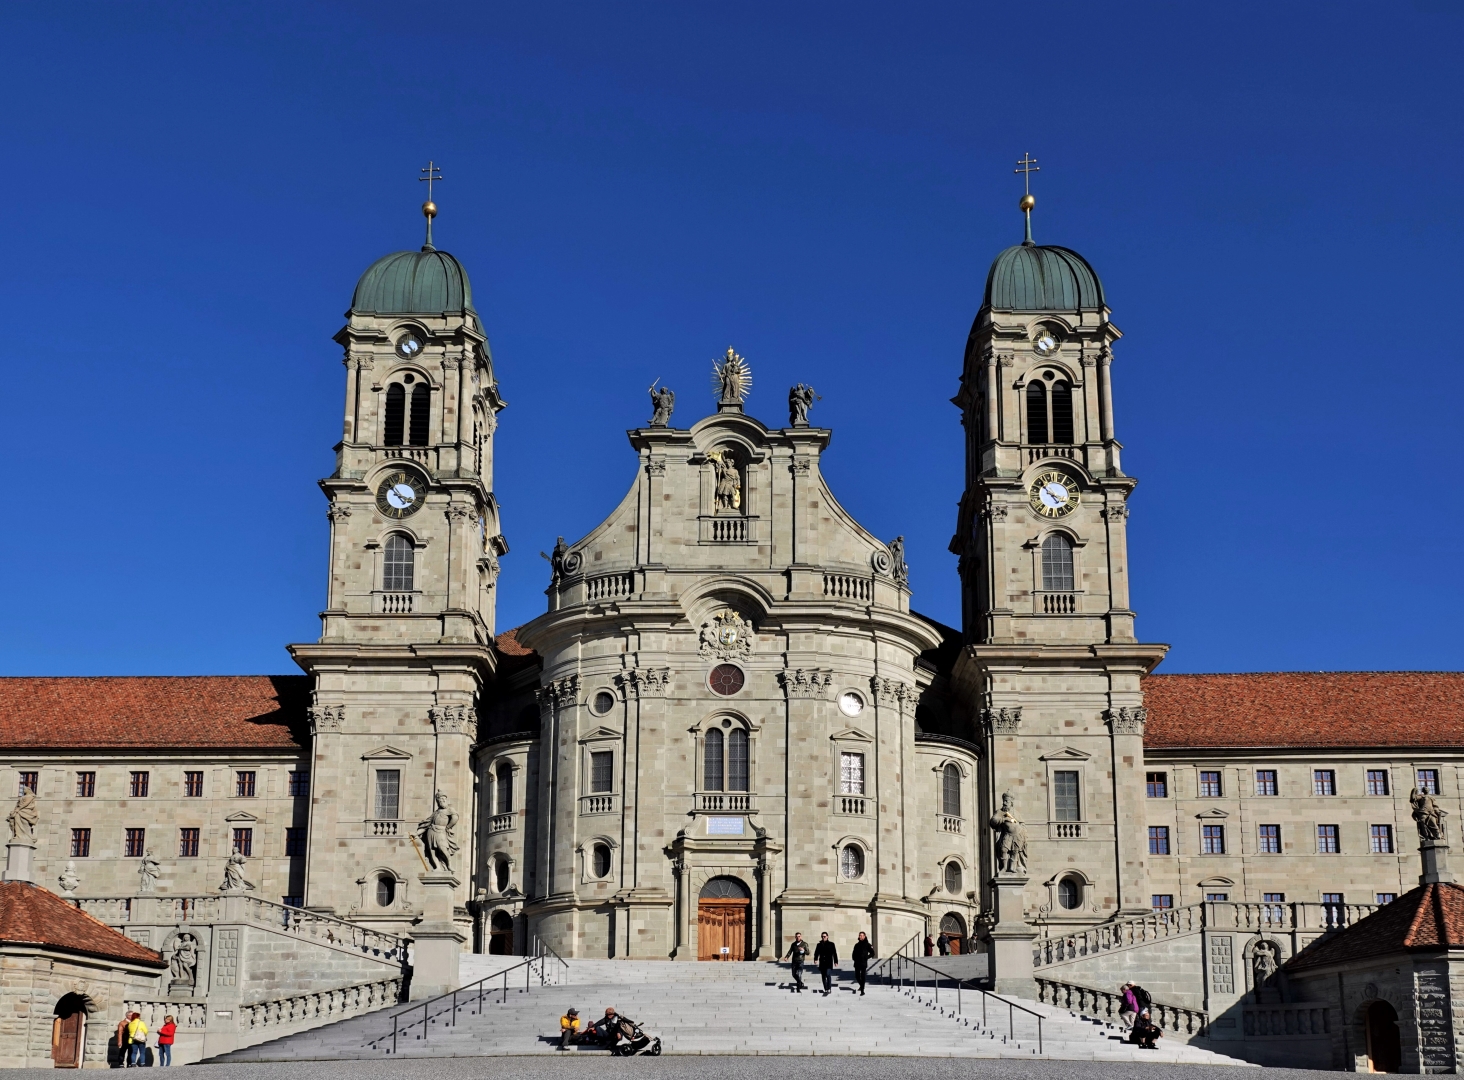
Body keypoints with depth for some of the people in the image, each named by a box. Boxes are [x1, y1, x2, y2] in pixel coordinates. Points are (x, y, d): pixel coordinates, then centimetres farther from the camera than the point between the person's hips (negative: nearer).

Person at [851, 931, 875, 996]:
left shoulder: (867, 945, 1)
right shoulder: (857, 945, 13)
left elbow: (872, 953, 2)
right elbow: (854, 953, 22)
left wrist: (866, 958, -8)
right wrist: (854, 959, 5)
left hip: (863, 963, -5)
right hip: (857, 963, 5)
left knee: (863, 977, -6)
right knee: (857, 976, 8)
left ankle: (862, 991, -4)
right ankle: (861, 985, 35)